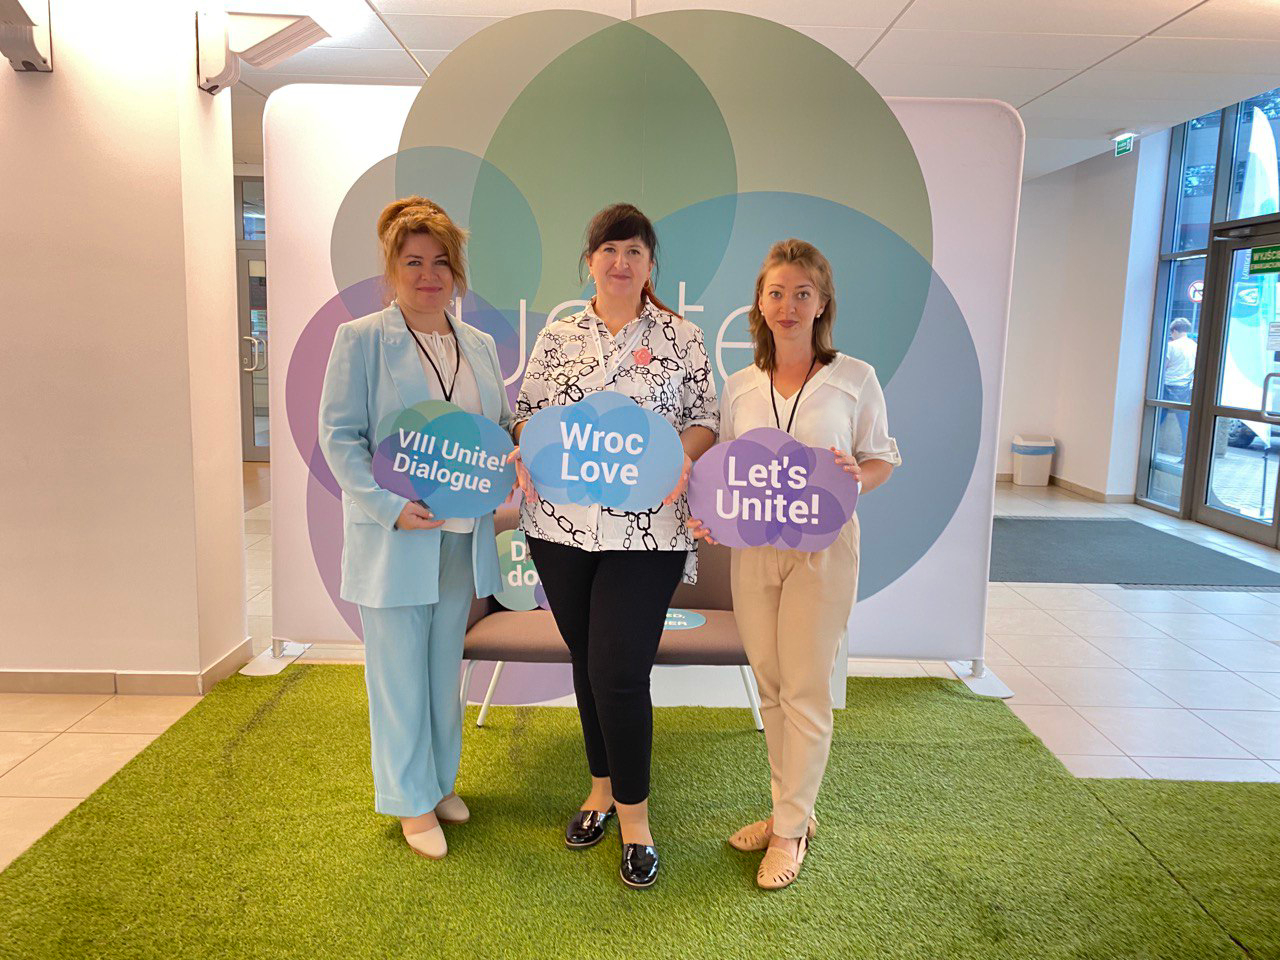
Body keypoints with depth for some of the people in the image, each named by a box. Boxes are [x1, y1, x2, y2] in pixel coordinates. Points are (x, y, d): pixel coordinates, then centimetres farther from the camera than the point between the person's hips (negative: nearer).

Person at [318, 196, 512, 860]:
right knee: (400, 673, 5)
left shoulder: (479, 345, 10)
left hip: (462, 536, 5)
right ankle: (413, 801, 23)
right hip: (393, 539, -5)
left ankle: (440, 781, 36)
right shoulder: (361, 339, -6)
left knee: (445, 667, 18)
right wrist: (390, 506, -20)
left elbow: (500, 424, 16)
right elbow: (339, 435, -10)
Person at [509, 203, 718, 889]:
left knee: (619, 670, -6)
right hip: (560, 525, 3)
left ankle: (633, 812, 15)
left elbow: (706, 417, 5)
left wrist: (684, 455, -15)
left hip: (645, 529, -3)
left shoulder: (681, 338, 4)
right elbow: (528, 410, 13)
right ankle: (603, 786, 34)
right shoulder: (558, 336, 10)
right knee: (586, 660, 14)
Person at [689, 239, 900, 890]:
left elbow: (884, 458, 3)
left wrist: (857, 478, -18)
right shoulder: (739, 387, 6)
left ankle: (791, 830, 18)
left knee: (805, 689, 2)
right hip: (751, 547, 4)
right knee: (770, 686, 13)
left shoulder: (855, 380, -3)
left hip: (822, 548, -4)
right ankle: (790, 808, 31)